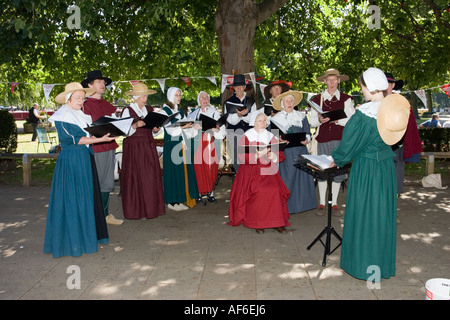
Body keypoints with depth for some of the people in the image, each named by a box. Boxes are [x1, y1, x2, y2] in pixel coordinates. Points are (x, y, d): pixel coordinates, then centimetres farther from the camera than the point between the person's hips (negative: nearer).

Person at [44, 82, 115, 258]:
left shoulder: (82, 115, 15)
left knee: (88, 196, 10)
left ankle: (87, 234, 19)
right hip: (71, 160, -8)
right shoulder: (63, 117, -9)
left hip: (85, 159, 8)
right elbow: (76, 139, -17)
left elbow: (90, 133, 16)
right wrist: (100, 139, -23)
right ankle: (72, 240, 5)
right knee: (72, 198, -4)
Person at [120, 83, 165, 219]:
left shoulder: (150, 110, 15)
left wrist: (156, 130, -5)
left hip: (149, 148, 5)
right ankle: (137, 211, 5)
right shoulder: (127, 110, -2)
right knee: (136, 179, -4)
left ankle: (151, 208, 11)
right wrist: (135, 126, -24)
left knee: (152, 178, 2)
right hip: (134, 148, -5)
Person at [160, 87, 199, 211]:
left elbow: (185, 128, 13)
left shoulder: (180, 111, 19)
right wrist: (182, 127, -25)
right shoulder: (164, 111, -2)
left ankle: (180, 200, 11)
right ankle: (172, 201, 2)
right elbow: (169, 129, -12)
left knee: (184, 171, 4)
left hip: (182, 145, 7)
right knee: (173, 172, -6)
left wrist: (191, 126, -7)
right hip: (171, 144, -7)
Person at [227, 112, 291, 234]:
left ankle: (277, 222, -11)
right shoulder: (247, 136, 5)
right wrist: (258, 154, -17)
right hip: (251, 170, -2)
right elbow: (242, 156, -6)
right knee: (257, 191, -27)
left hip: (269, 170, 2)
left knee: (275, 190, -23)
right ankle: (257, 222, -12)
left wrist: (274, 155, -12)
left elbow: (281, 155, 10)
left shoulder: (271, 137, 14)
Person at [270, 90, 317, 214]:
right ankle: (286, 205, 4)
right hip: (285, 152, -2)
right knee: (286, 177, -3)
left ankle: (301, 203, 12)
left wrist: (306, 139, -11)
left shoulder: (301, 116, 12)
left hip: (300, 151, 2)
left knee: (301, 175, 2)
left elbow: (307, 133, 9)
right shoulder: (276, 118, 7)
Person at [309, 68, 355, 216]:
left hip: (340, 139, -1)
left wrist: (337, 120, -16)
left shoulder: (346, 99, 4)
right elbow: (312, 122, 7)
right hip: (323, 139, 1)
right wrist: (319, 119, -14)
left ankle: (334, 203, 15)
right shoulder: (317, 99, 8)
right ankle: (322, 203, 15)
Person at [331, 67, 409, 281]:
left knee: (363, 214, 7)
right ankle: (383, 263, 31)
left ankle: (363, 264, 19)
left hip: (366, 169, -6)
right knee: (383, 212, 17)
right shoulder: (395, 110, -1)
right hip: (387, 168, 6)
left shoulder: (364, 113, -21)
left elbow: (350, 143, -12)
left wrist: (336, 160, 6)